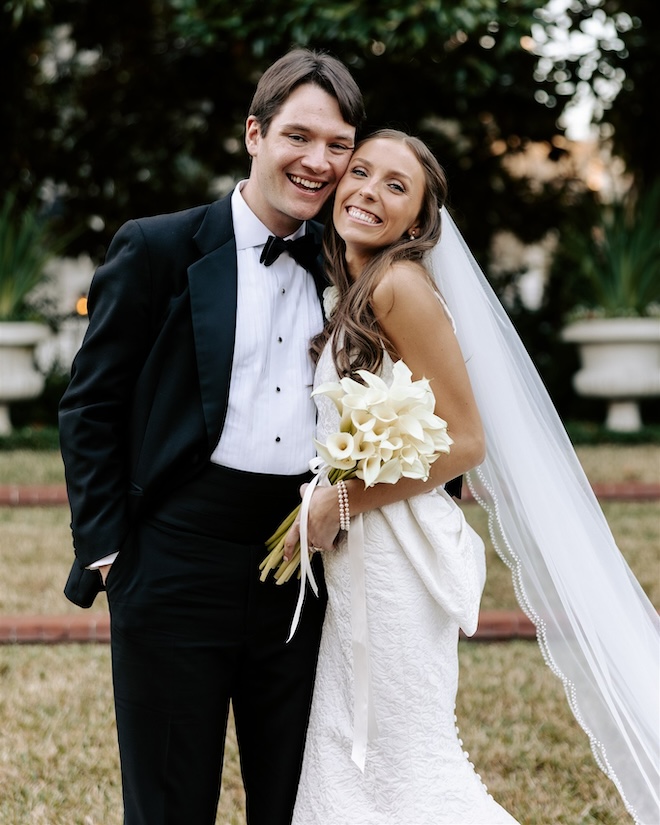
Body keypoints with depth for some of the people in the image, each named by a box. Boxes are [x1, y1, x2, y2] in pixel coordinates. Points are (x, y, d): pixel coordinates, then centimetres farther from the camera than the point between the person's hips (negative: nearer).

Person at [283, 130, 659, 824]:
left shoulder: (402, 285, -13)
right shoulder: (351, 297, 14)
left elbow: (464, 441, -16)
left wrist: (338, 503, -14)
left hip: (397, 558, -9)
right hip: (355, 558, 9)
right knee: (347, 760, 12)